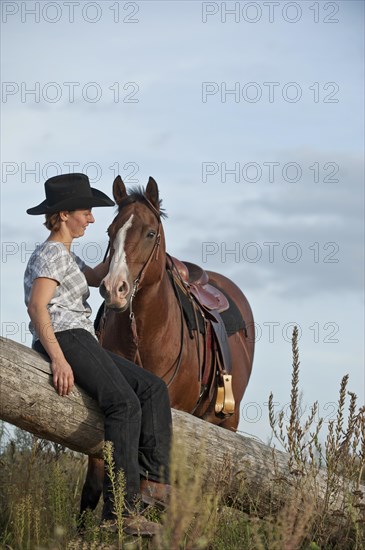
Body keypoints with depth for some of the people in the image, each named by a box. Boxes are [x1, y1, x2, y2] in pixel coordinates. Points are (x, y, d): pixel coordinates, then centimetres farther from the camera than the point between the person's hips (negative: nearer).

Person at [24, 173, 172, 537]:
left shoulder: (65, 255, 25)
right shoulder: (52, 253, -7)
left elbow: (95, 277, 40)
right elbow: (37, 306, -19)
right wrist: (59, 359, -27)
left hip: (81, 343, 11)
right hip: (65, 339, -11)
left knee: (152, 387, 4)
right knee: (124, 403, -25)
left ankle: (151, 478, -8)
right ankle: (120, 507, -31)